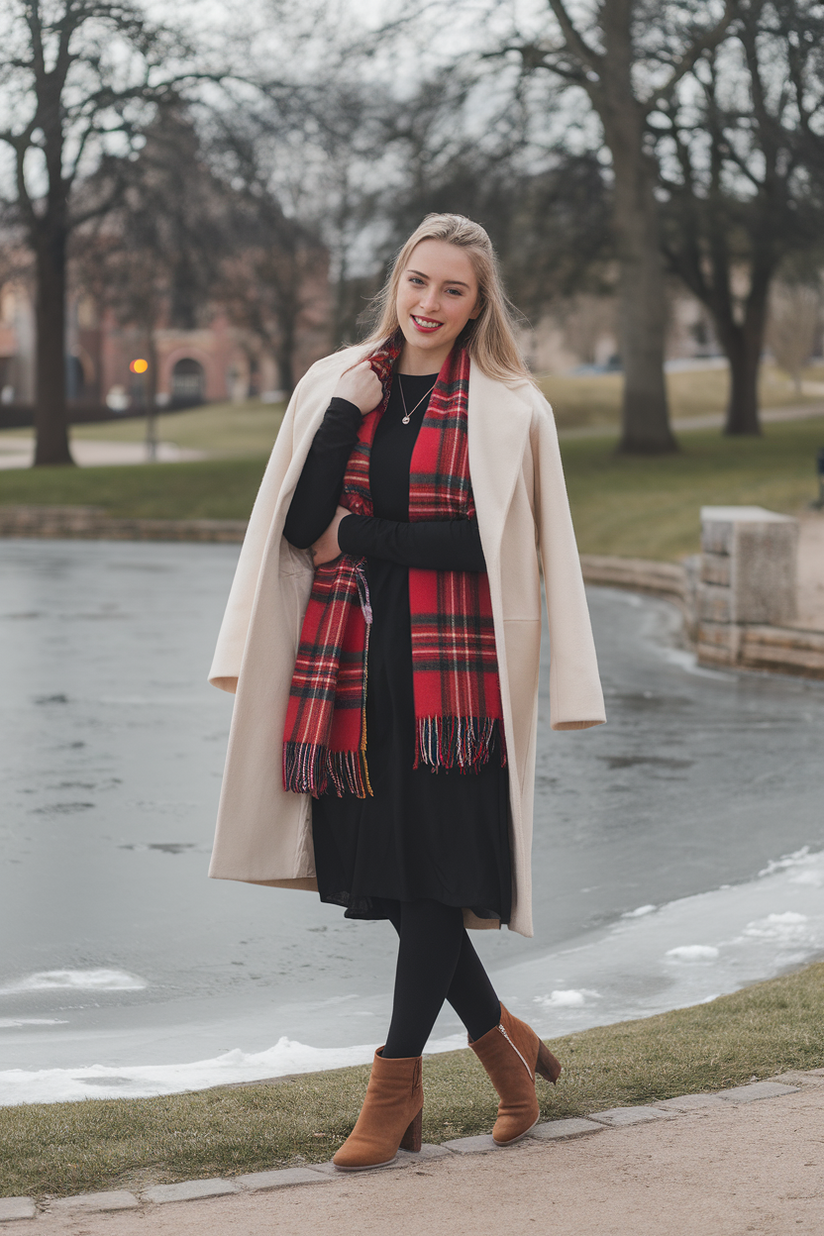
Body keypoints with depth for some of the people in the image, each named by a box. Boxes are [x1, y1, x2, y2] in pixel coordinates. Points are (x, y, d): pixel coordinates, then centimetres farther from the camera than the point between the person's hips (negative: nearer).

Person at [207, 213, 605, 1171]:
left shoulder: (507, 410, 0)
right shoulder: (335, 384, 9)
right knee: (385, 872, 7)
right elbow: (298, 524, -1)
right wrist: (348, 411, -10)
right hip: (351, 662, 4)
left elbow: (493, 544, -10)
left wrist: (358, 537, -10)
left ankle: (396, 1080, 8)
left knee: (431, 872, -3)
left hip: (450, 669, -4)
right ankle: (504, 1044, 26)